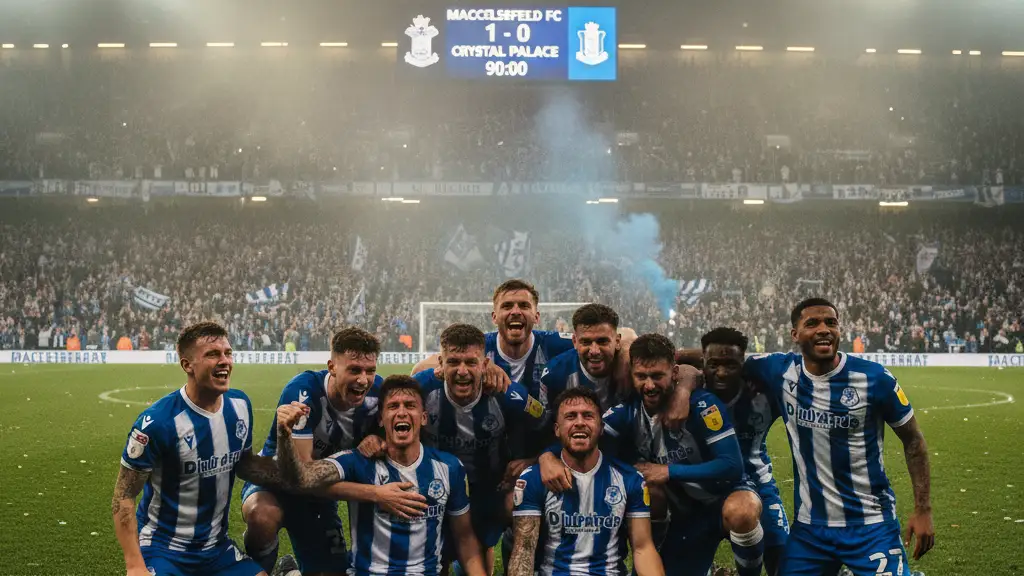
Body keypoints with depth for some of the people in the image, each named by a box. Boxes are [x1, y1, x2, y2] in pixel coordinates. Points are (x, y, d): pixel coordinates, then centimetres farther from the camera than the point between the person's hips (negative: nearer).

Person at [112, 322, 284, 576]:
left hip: (217, 546, 5)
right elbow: (123, 497, -14)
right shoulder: (159, 420, -19)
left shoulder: (240, 405, -2)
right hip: (162, 549, -5)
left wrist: (289, 477, -5)